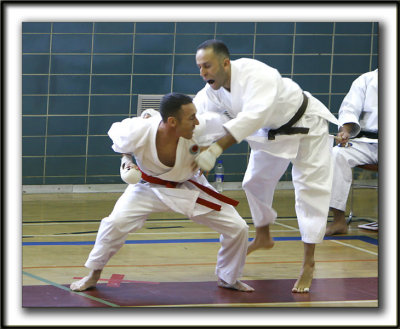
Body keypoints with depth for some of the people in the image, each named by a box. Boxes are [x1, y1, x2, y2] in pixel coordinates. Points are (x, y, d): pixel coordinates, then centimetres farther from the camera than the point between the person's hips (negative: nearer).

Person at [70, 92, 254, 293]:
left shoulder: (198, 129, -31)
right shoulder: (138, 133, -33)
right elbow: (116, 134, -7)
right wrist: (126, 162, -20)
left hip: (189, 187, 2)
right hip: (149, 187, -2)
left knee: (238, 229, -4)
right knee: (115, 223, -21)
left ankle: (228, 279, 24)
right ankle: (93, 276, 5)